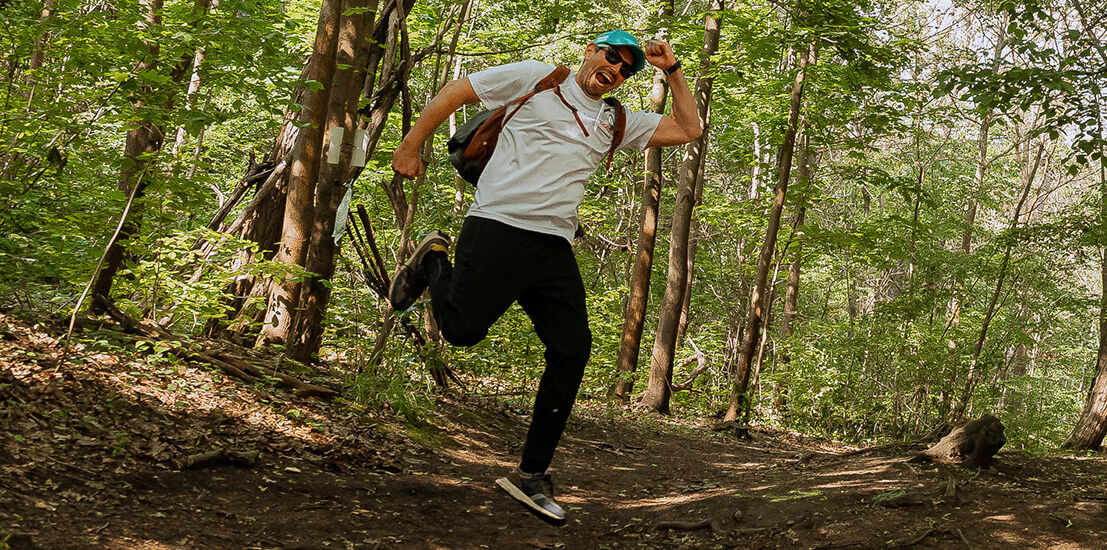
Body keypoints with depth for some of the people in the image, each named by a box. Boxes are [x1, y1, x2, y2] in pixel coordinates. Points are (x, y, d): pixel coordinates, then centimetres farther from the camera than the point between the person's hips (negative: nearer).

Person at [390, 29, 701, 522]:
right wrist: (410, 146, 3)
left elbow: (688, 129, 20)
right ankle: (433, 262, 24)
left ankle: (531, 474, 2)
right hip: (498, 228, -5)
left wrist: (672, 70, 14)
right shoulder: (535, 79, 6)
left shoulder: (616, 122, 21)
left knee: (572, 350, -6)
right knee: (463, 329, -11)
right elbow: (457, 90, 7)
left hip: (554, 248, 5)